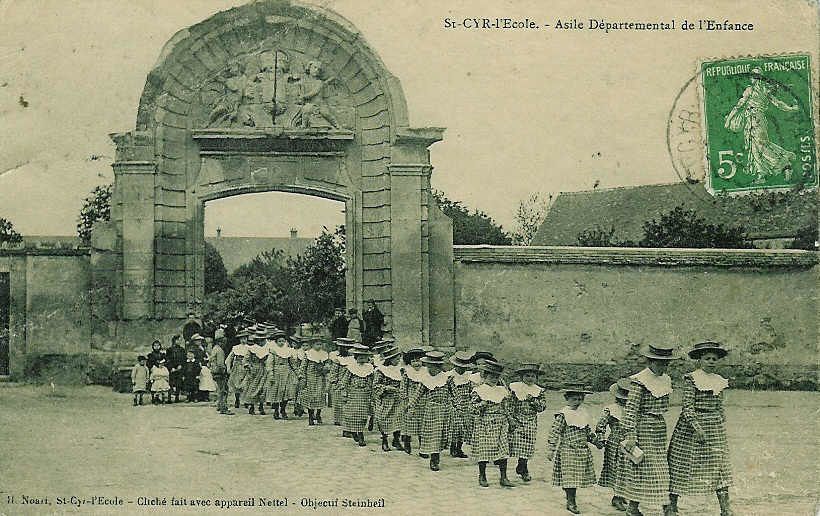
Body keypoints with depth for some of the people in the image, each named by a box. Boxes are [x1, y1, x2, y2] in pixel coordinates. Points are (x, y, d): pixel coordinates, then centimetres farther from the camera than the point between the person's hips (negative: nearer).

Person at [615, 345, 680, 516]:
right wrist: (630, 435, -21)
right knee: (640, 467, -4)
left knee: (662, 467, 5)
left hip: (660, 427, 8)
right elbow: (631, 409, -16)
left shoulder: (665, 380, 11)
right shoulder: (639, 381, -13)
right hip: (643, 428, -8)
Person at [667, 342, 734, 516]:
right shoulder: (691, 379, -9)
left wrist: (723, 428, 16)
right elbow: (688, 406, -14)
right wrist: (696, 427, -22)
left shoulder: (719, 381, 11)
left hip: (715, 428, 6)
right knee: (682, 468, 1)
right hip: (691, 429, -6)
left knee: (720, 466, 0)